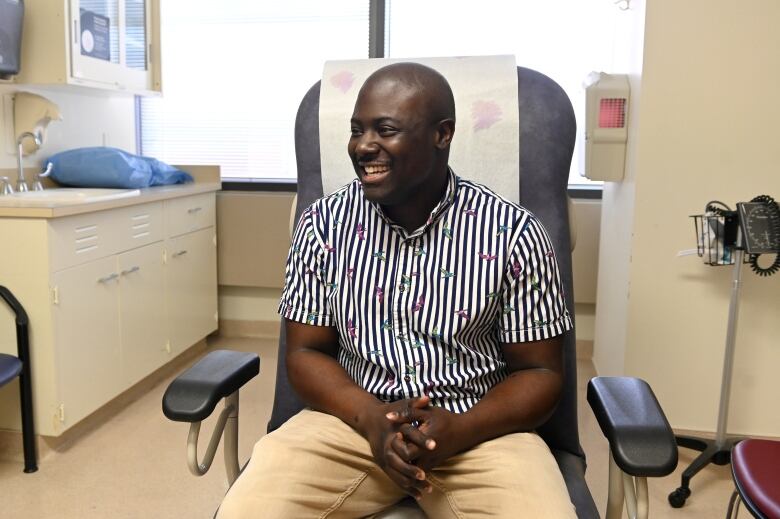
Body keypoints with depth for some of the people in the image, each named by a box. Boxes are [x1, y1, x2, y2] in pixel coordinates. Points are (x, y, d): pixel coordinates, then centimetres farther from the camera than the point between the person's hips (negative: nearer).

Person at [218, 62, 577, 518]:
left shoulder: (512, 233, -7)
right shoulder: (323, 223, -2)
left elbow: (539, 372, -1)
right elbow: (306, 352, 3)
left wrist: (460, 430, -19)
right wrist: (371, 417, -15)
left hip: (477, 430, 0)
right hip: (352, 419, 1)